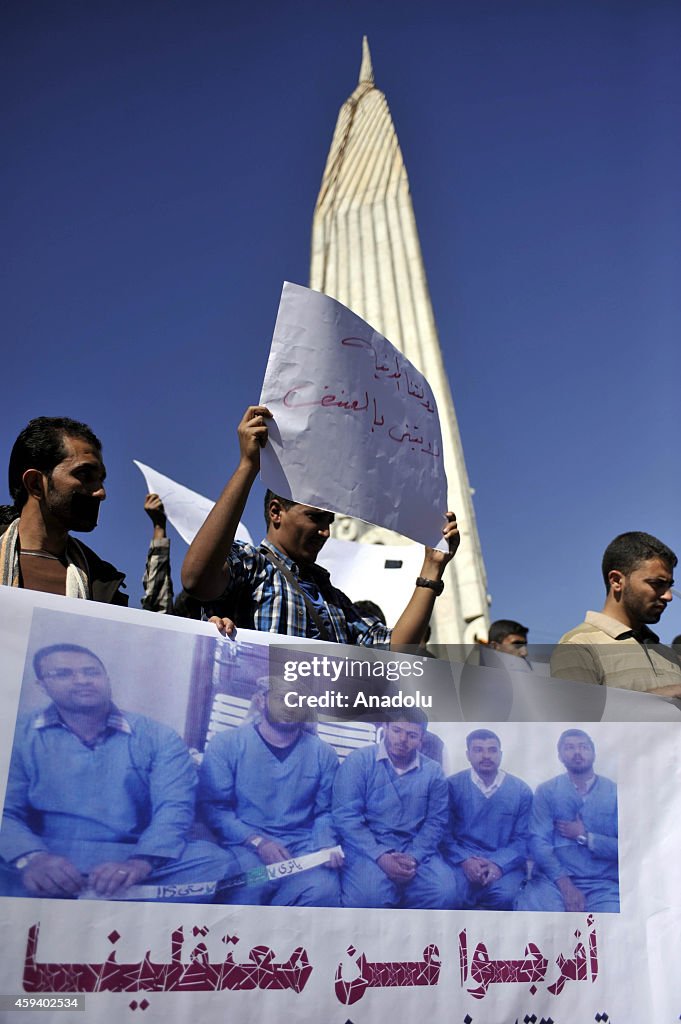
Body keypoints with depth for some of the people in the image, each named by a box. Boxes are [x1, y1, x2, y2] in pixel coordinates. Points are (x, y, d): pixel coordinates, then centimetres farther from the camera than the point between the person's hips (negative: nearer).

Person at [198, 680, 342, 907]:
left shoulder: (323, 753, 11)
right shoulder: (226, 745, 2)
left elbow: (325, 812, 15)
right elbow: (213, 806, -4)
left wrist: (326, 846, -6)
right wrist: (257, 841, -15)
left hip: (303, 847, 3)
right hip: (244, 845, -3)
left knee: (323, 892, -30)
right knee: (249, 891, -36)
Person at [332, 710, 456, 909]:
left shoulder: (433, 772, 7)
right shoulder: (358, 761, -4)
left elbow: (436, 821, 4)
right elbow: (346, 816, -11)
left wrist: (414, 857, -15)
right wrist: (380, 856, -21)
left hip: (416, 849, 3)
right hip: (367, 847, -3)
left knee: (445, 891, -24)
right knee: (369, 895, -33)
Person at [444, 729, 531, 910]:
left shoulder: (521, 790, 7)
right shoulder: (453, 785, 3)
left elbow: (522, 839, 3)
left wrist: (499, 864, -15)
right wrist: (464, 860, -17)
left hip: (505, 863, 1)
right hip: (462, 860, -1)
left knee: (505, 895, -32)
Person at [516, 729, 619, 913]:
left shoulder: (614, 792, 8)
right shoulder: (546, 791, 7)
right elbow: (539, 842, -4)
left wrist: (584, 837, -6)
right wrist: (565, 885, -15)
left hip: (602, 884, 0)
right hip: (553, 878, 0)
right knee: (529, 907, -30)